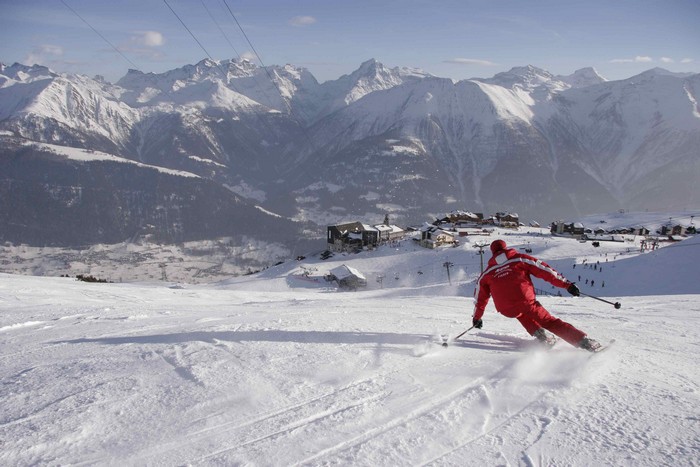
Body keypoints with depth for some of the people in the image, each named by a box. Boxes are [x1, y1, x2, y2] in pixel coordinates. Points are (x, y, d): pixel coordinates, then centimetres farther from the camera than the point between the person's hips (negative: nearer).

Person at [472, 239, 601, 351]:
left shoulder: (486, 274, 20)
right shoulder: (519, 258, 15)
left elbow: (480, 298, 24)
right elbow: (543, 269, 8)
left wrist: (476, 318, 37)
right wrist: (566, 284, 7)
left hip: (507, 310, 2)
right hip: (526, 301, -2)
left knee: (521, 313, 35)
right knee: (550, 322, 9)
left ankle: (539, 333, 13)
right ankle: (584, 341, -4)